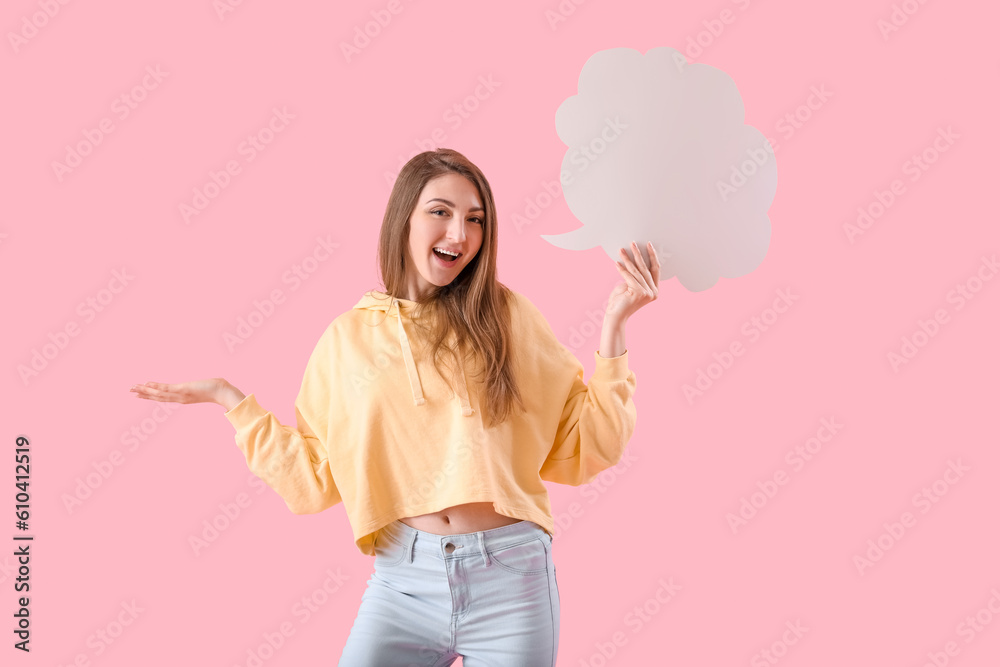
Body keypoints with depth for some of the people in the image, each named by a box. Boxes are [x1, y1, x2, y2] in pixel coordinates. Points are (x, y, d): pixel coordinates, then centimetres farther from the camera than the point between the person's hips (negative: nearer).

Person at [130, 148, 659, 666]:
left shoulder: (507, 318, 1)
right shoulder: (347, 339, 6)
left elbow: (585, 446, 1)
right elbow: (313, 478, 9)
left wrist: (613, 323, -4)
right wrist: (230, 400, 9)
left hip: (510, 577, -1)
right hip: (404, 581, 1)